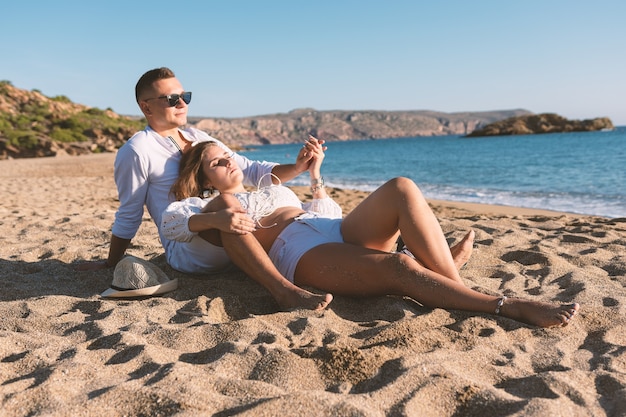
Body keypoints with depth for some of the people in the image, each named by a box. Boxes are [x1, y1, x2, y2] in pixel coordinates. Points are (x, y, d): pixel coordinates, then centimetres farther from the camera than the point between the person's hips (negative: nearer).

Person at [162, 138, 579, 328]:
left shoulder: (269, 188, 35)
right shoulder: (213, 207, 18)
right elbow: (171, 220, -1)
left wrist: (315, 171, 27)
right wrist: (214, 215, -13)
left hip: (342, 231, 7)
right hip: (302, 253, -6)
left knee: (401, 187, -23)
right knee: (399, 267, -33)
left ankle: (448, 273, -27)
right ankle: (507, 306, -31)